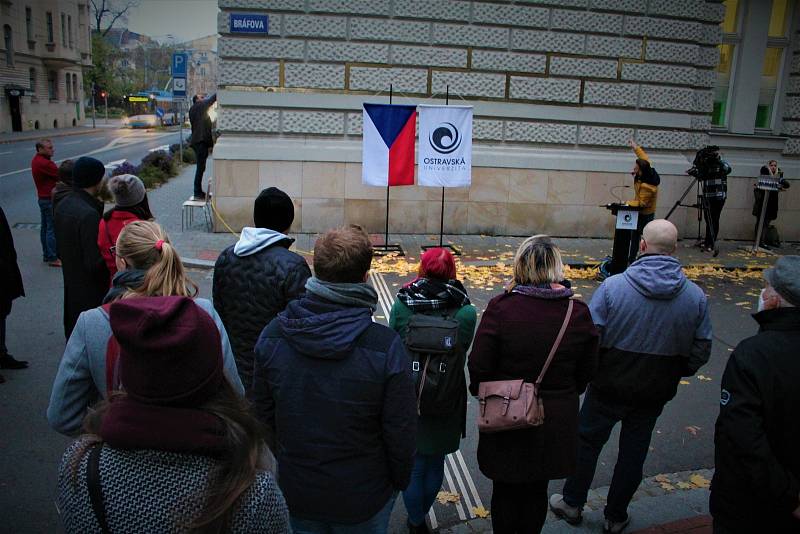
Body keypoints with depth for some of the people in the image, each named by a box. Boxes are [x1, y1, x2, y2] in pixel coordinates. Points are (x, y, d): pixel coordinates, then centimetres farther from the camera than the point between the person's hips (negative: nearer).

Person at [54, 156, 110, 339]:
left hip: (71, 284, 9)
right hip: (91, 293, -9)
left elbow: (60, 250, 12)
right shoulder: (89, 214, -27)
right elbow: (95, 264, -25)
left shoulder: (63, 205, 2)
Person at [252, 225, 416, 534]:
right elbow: (401, 431, -17)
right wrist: (399, 481, 3)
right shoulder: (385, 347, -26)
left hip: (296, 491, 3)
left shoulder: (272, 335, -14)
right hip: (363, 498, -2)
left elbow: (263, 413, -1)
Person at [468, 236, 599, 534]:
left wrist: (480, 391, 5)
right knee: (537, 491, 23)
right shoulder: (579, 313, -9)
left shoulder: (500, 308, -21)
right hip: (556, 422, 3)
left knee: (505, 490, 18)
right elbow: (587, 372, 2)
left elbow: (479, 365, -16)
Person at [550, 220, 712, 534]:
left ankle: (572, 504, 36)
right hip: (655, 393, 3)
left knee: (587, 443, 18)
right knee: (633, 453, 19)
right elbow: (701, 352, -2)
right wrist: (671, 374, 15)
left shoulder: (613, 286, -19)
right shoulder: (696, 296, -9)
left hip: (609, 387, -2)